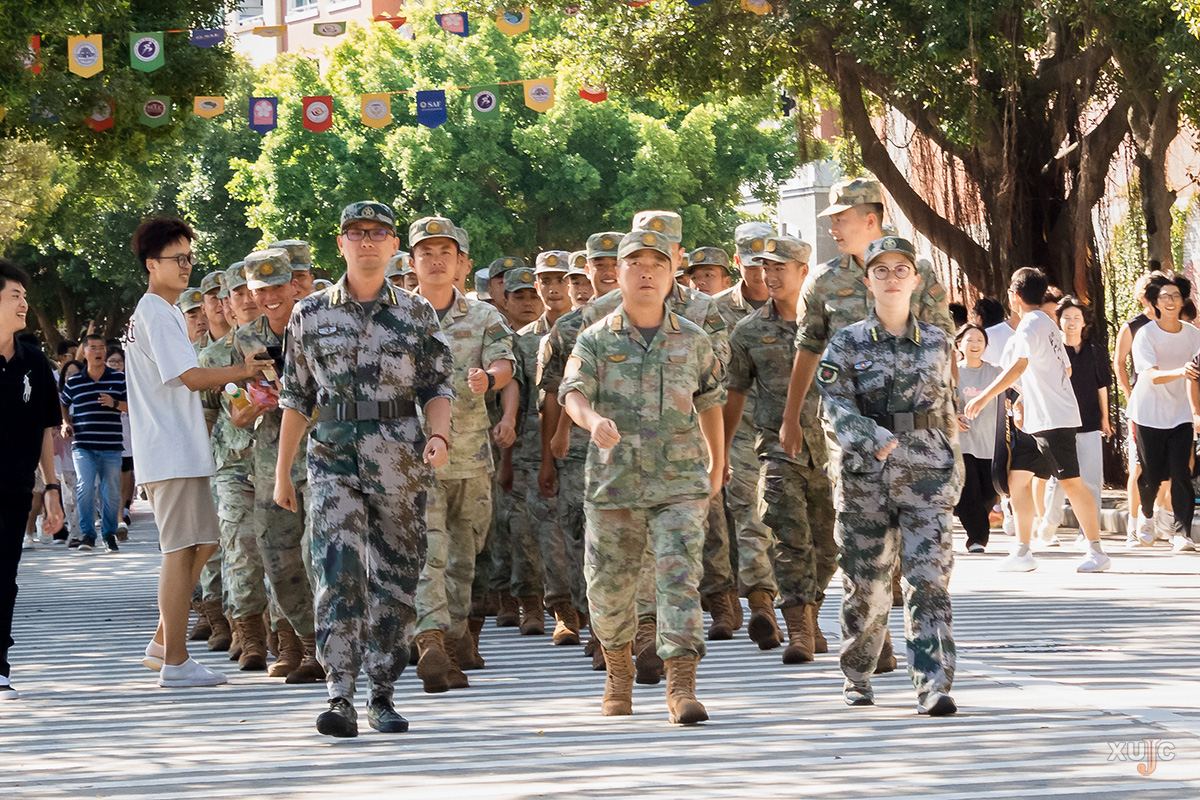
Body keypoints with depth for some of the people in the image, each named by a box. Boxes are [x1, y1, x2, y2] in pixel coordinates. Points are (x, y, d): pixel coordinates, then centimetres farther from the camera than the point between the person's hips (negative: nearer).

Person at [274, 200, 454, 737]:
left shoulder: (417, 314, 8)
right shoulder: (311, 314, 7)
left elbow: (437, 386, 7)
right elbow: (296, 397, 12)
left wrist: (439, 435, -14)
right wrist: (282, 471, 12)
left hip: (400, 461, 1)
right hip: (333, 456, -1)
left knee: (395, 579, 4)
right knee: (337, 572, -15)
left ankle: (382, 693, 15)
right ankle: (341, 697, -19)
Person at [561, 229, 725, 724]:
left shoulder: (693, 341, 7)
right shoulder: (596, 340, 2)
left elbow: (709, 402, 19)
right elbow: (572, 393, -12)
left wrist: (717, 464, 27)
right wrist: (594, 419, -35)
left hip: (680, 483, 0)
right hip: (614, 483, 1)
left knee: (679, 577, -14)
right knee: (609, 588, 9)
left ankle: (682, 687, -19)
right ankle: (619, 672, 34)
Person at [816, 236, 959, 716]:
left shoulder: (937, 343, 10)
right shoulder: (847, 344, 3)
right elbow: (837, 410, -8)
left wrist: (953, 466, 22)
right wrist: (875, 438, -24)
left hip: (927, 476, 1)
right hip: (865, 477, 0)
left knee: (929, 581, -11)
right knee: (866, 585, 6)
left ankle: (934, 687, -17)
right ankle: (856, 677, 26)